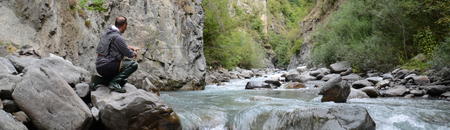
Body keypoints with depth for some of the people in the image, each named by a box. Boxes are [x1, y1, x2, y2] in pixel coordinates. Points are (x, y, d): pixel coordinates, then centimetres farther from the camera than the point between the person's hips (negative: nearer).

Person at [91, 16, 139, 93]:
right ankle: (114, 82, -15)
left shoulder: (107, 33, 13)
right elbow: (128, 53, -9)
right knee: (133, 64, -13)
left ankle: (98, 80, 9)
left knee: (122, 81, 22)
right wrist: (134, 54, 13)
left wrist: (131, 48, 31)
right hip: (106, 66, -10)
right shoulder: (117, 37, -16)